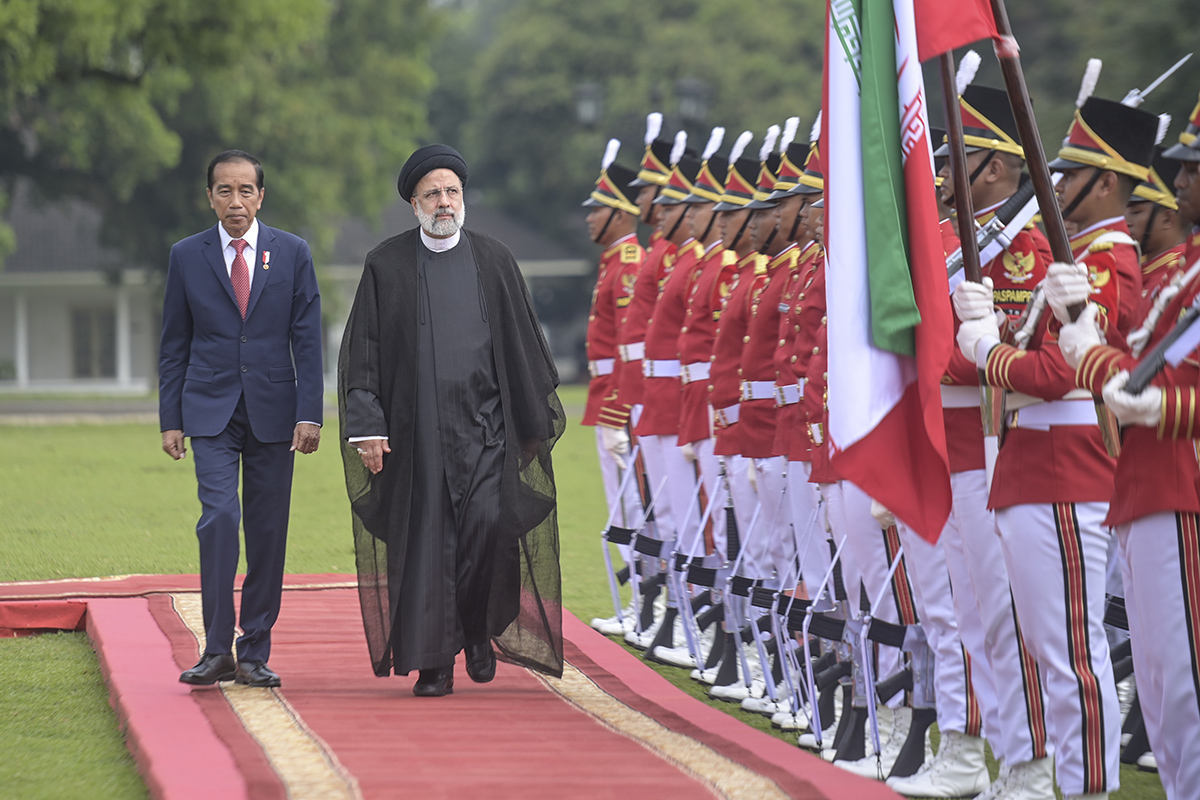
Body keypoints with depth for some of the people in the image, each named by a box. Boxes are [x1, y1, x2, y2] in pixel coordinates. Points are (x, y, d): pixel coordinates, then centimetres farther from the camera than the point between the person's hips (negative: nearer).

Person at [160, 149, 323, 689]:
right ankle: (217, 649, -13)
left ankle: (255, 653, 12)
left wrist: (309, 414, -6)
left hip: (272, 411, 1)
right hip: (210, 411, -1)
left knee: (268, 533, 3)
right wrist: (170, 420, 2)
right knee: (219, 516, -17)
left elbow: (307, 340, 3)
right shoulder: (188, 256, 4)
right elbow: (174, 345, 7)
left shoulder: (293, 254, 4)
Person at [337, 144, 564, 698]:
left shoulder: (494, 262, 8)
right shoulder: (386, 267, 4)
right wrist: (367, 427, -6)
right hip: (416, 432, -1)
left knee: (492, 523, -14)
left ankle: (479, 629, 10)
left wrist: (535, 423, 9)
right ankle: (435, 663, 5)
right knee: (426, 541, -2)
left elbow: (524, 346, 12)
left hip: (484, 426, 1)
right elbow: (363, 352, 3)